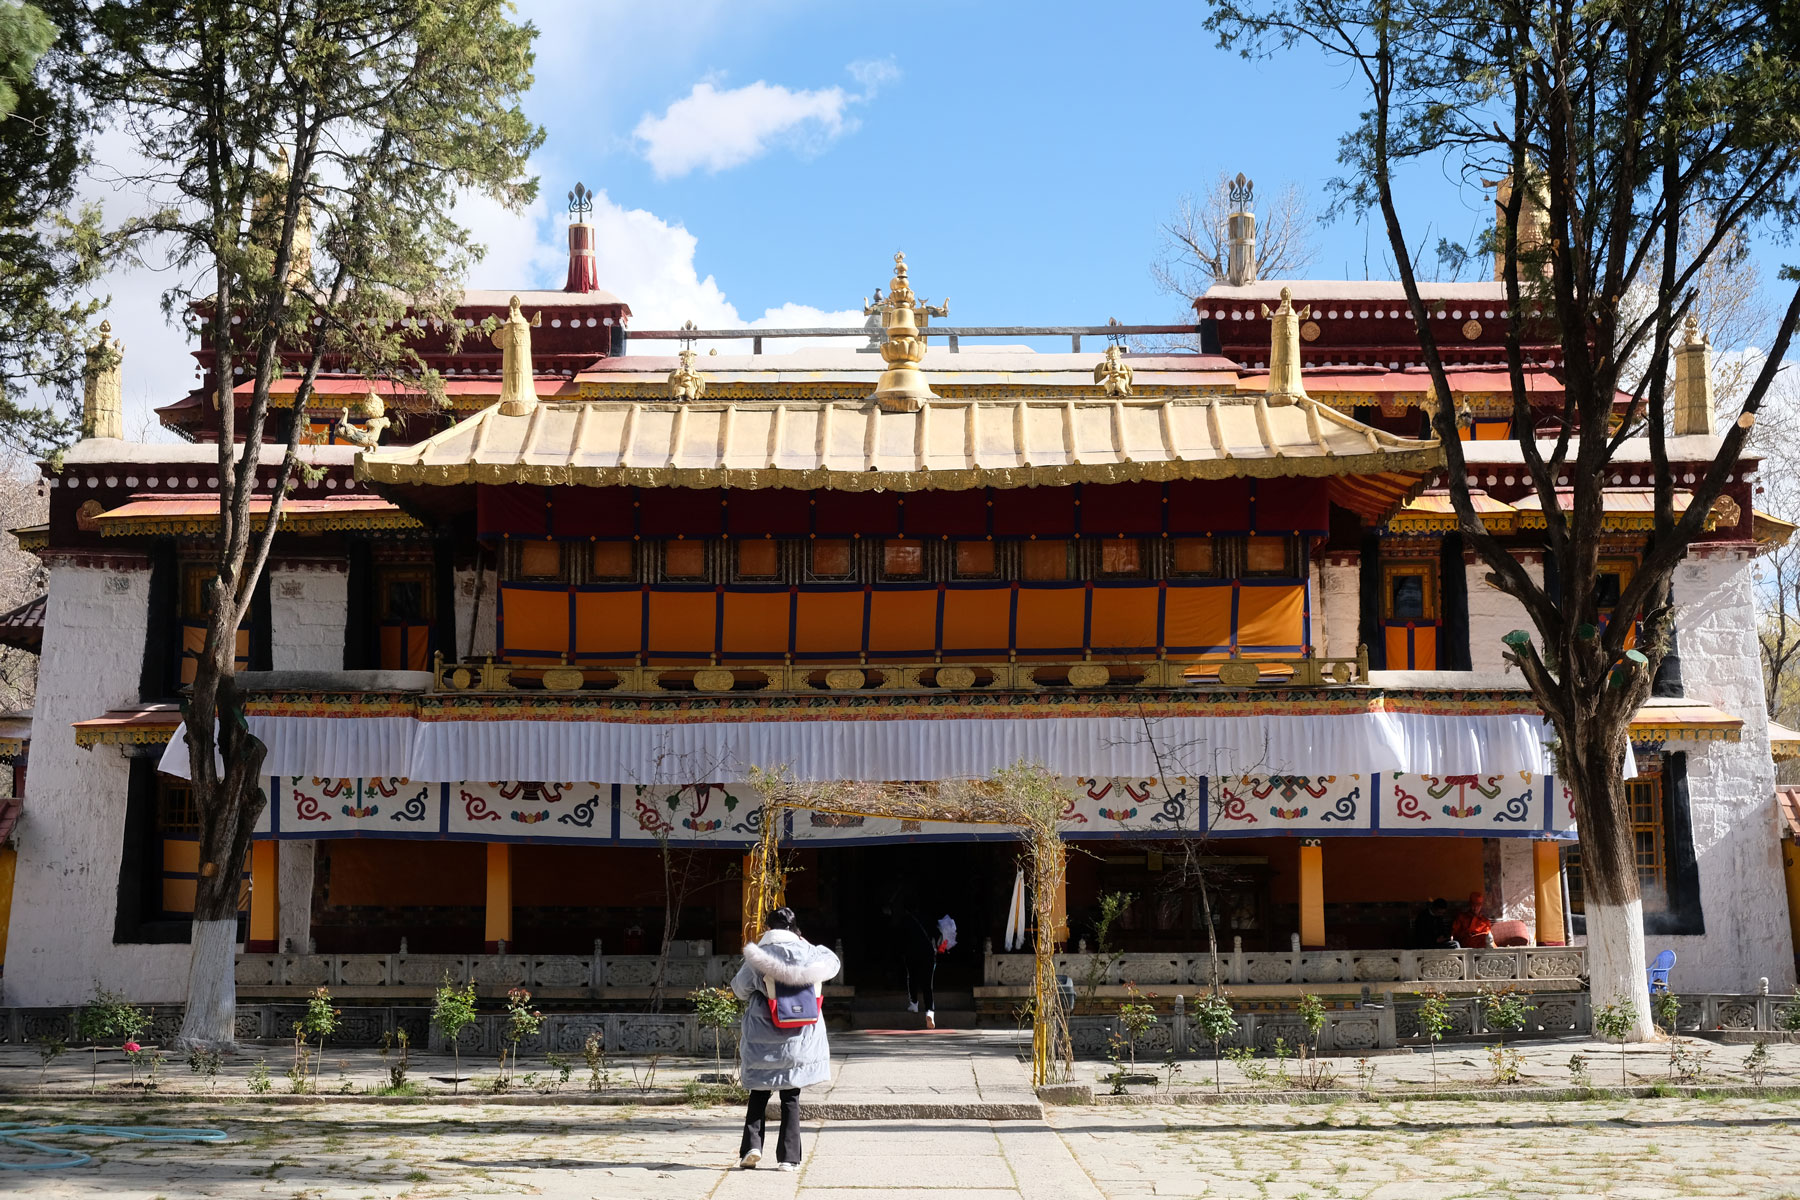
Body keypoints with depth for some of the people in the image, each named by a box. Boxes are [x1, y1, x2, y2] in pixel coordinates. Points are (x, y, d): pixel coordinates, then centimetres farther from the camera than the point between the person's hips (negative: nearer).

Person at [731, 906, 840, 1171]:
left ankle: (752, 1145, -2)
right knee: (791, 1097, 9)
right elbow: (832, 964, 17)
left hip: (762, 1040, -1)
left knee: (759, 1095, 13)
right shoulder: (808, 953, -3)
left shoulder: (758, 956, -8)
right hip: (799, 1039, 1)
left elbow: (740, 988, 4)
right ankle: (789, 1157, 8)